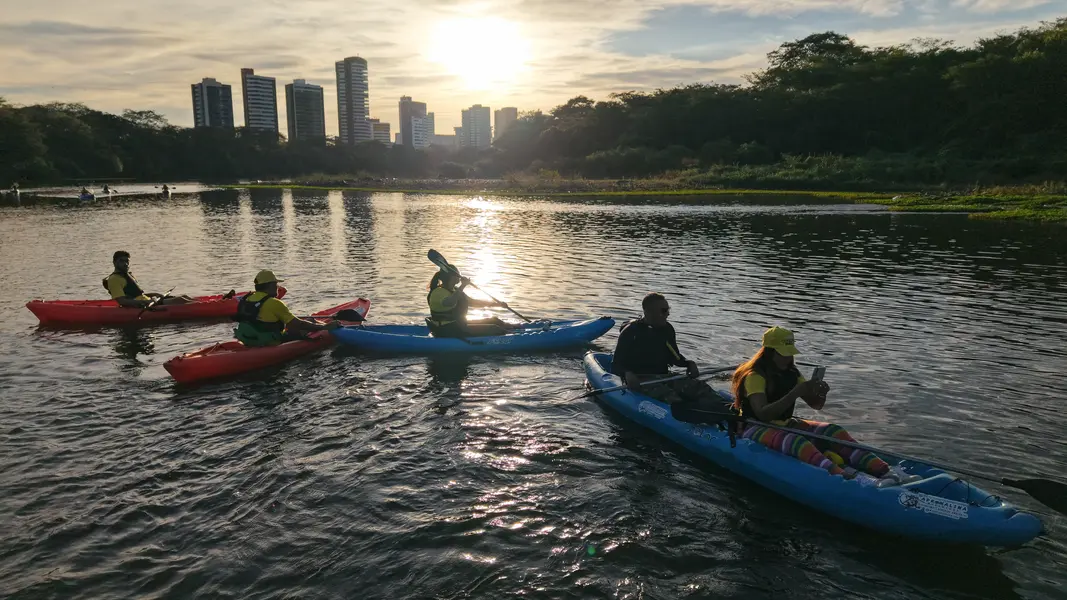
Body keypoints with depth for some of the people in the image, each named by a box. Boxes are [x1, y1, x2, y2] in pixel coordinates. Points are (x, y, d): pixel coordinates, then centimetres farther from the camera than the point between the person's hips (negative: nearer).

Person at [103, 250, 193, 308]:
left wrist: (154, 295, 14)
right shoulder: (114, 279, -7)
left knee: (183, 297, 3)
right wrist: (144, 302, -29)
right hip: (140, 307, -10)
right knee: (179, 300, -20)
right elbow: (121, 300, -19)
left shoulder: (128, 275, 23)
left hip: (147, 302, 10)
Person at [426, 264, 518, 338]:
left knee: (493, 320, 13)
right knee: (494, 329, -14)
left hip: (458, 325, 10)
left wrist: (498, 304, 16)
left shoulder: (454, 291, 15)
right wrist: (462, 286, -35)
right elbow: (449, 302, -41)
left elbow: (473, 302, 21)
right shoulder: (438, 292, -17)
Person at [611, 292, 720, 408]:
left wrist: (689, 364, 5)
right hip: (640, 381, -6)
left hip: (664, 377, 6)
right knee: (669, 396, -35)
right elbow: (615, 365, -6)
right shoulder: (631, 332, -6)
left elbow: (674, 357, 25)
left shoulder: (667, 329, 11)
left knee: (699, 386, -16)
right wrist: (627, 374, -28)